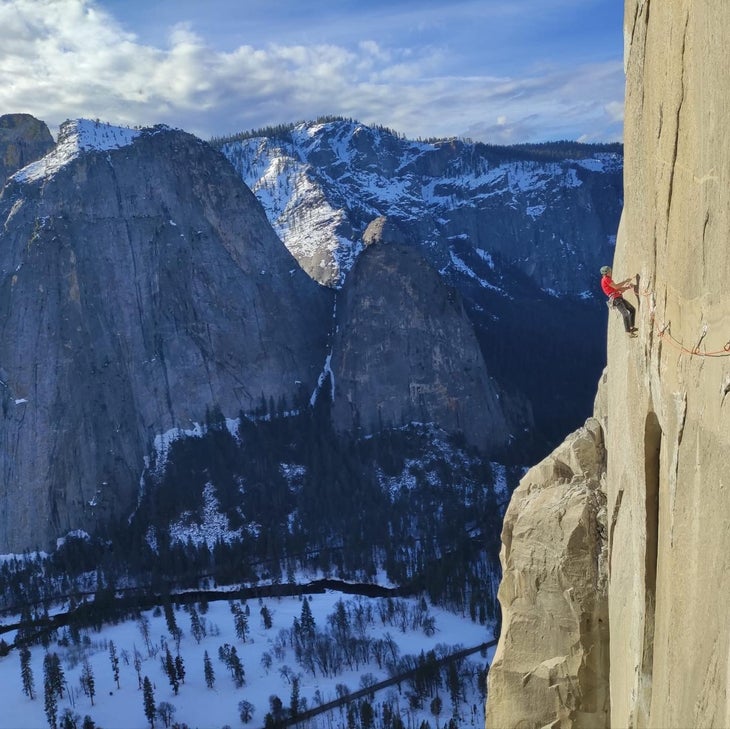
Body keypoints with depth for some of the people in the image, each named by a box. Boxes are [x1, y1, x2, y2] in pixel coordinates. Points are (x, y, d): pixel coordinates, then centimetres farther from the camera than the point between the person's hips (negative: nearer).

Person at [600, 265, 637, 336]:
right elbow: (616, 286, -12)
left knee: (632, 309, 10)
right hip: (615, 298, -10)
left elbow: (619, 289, 24)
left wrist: (628, 287, 10)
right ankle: (628, 332, -22)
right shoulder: (605, 279, -3)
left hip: (619, 298, 10)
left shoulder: (608, 280, 27)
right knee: (625, 313, -21)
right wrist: (625, 281, -3)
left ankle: (631, 327, 7)